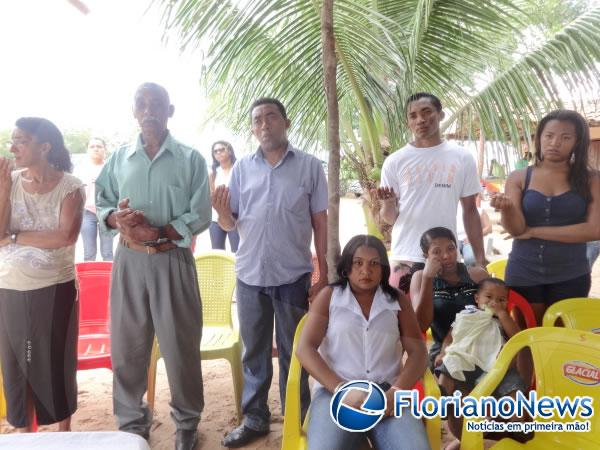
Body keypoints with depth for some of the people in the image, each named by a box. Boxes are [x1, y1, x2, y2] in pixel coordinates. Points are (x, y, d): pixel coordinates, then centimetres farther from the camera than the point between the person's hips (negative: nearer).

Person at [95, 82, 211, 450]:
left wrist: (157, 233, -18)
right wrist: (116, 218, -13)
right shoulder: (119, 158, 9)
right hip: (129, 261, 3)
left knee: (181, 346, 6)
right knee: (127, 346, 10)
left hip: (173, 260, -2)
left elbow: (200, 216, -6)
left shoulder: (191, 159, 0)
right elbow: (102, 204, 10)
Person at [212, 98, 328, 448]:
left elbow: (320, 222, 0)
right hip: (250, 274, 3)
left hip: (294, 275, -2)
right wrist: (222, 211, -16)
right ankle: (255, 418, 30)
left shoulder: (309, 166, -1)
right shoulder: (242, 168, 6)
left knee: (293, 352, 11)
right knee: (254, 351, 14)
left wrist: (323, 274, -3)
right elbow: (230, 224, 7)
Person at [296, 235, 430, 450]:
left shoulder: (397, 300, 12)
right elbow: (305, 349, -1)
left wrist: (396, 392, -12)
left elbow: (418, 352, 6)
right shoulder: (328, 296, 7)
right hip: (335, 390, -2)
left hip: (387, 391, 2)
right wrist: (341, 389, -14)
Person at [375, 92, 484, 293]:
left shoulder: (462, 158, 4)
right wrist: (388, 203, -20)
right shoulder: (395, 161, 1)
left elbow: (470, 211, 8)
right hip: (405, 259, -1)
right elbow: (390, 218, 4)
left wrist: (480, 259, 4)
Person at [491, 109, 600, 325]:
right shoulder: (519, 178, -2)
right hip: (523, 275, 0)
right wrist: (506, 207, -32)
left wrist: (534, 231, -11)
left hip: (570, 277, 0)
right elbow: (515, 229, -9)